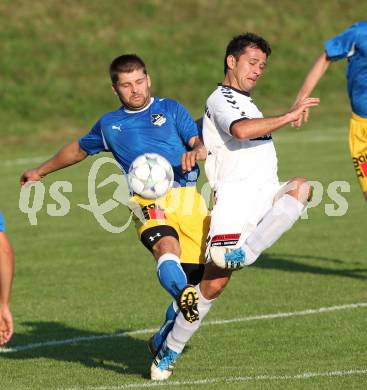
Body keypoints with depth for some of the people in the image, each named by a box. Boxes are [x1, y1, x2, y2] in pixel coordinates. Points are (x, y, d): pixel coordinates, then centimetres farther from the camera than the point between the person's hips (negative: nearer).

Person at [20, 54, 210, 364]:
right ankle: (185, 296, -64)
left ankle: (162, 344, 16)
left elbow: (200, 143, 8)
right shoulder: (109, 124, 23)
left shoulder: (170, 109, 19)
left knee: (194, 275, -5)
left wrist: (196, 151, -17)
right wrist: (41, 171, 52)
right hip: (149, 200, -1)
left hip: (189, 197, 1)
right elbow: (79, 149, 41)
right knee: (167, 247, -34)